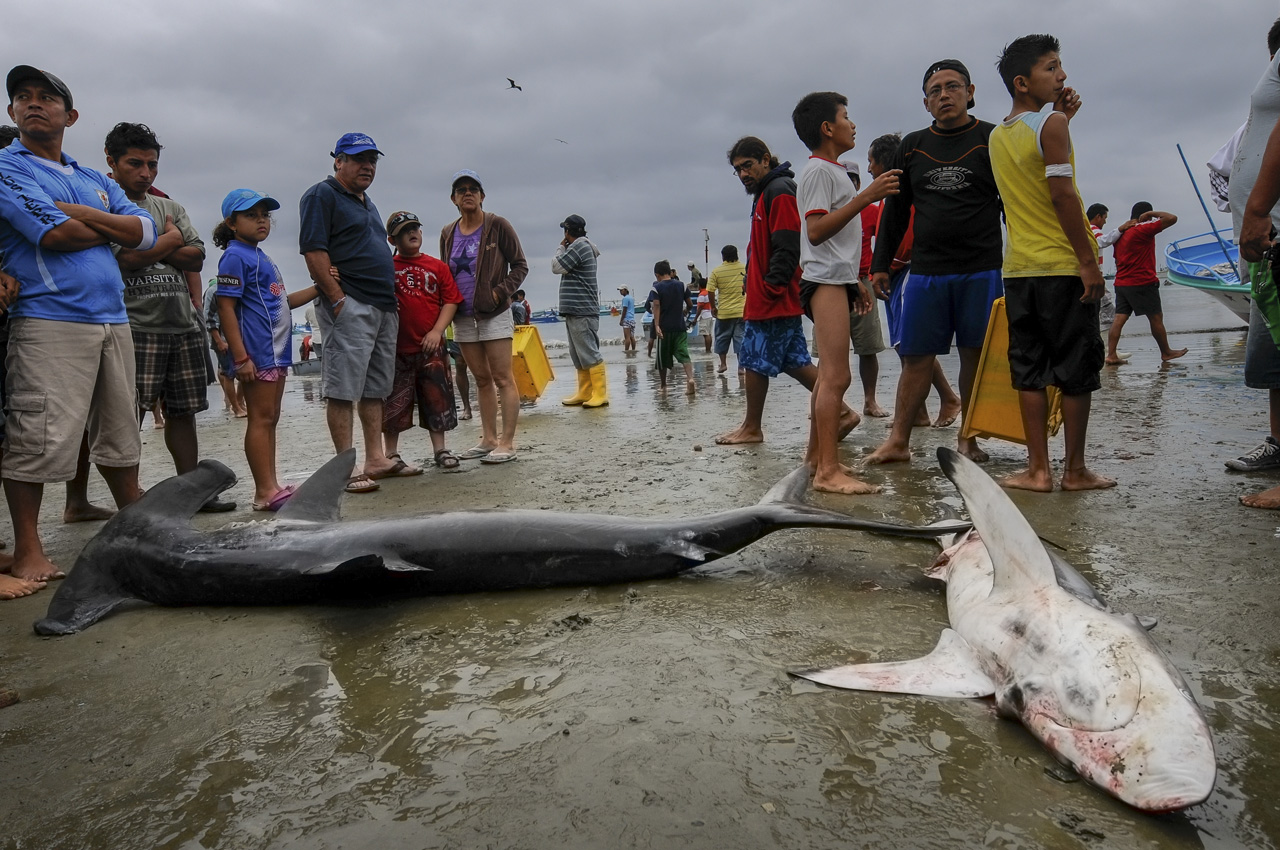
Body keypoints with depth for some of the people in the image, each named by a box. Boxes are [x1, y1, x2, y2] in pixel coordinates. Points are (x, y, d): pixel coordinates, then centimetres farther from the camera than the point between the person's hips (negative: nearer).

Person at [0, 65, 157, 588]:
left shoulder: (95, 181, 22)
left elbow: (145, 232, 8)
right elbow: (55, 235, -12)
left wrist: (82, 214, -5)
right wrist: (112, 228, 5)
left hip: (113, 319, 6)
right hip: (51, 321, -6)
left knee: (119, 435, 12)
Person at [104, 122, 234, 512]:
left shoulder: (170, 207, 19)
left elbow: (197, 257, 7)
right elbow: (127, 258, -14)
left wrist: (148, 247, -6)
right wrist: (170, 239, -1)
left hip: (183, 323, 6)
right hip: (134, 324, -6)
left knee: (183, 411, 9)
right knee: (128, 417, -6)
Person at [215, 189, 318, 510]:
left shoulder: (261, 257, 20)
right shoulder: (235, 256, -8)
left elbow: (280, 302, 28)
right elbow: (226, 307, -15)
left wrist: (317, 289, 15)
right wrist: (240, 357, -21)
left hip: (276, 351, 10)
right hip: (257, 352, -10)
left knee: (270, 419, 11)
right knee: (261, 418, -8)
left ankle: (270, 488, 16)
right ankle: (266, 491, -6)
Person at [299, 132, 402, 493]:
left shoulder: (366, 202, 24)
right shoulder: (321, 196, -3)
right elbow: (313, 251, -13)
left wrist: (391, 299, 15)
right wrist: (337, 299, -18)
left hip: (383, 307, 9)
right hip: (349, 307, -9)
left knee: (376, 388, 10)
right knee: (342, 389, -8)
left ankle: (375, 460, 16)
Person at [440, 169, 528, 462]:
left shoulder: (498, 225, -3)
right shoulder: (448, 233, 11)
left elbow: (520, 266, -1)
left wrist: (501, 292, -13)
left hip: (494, 315, -6)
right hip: (463, 318, 6)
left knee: (502, 379, -6)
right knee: (482, 380, 11)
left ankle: (507, 443, -5)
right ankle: (488, 440, 17)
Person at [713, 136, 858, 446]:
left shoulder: (779, 191, -10)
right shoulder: (764, 193, 22)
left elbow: (787, 247, -19)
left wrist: (770, 287, -21)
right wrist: (755, 292, 18)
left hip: (774, 300, -10)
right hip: (765, 299, 10)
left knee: (756, 362, -2)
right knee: (794, 361, 9)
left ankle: (751, 428, 9)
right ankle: (841, 412, 11)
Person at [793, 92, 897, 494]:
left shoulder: (835, 171, 24)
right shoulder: (818, 171, -8)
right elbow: (816, 230, -21)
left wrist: (855, 282, 27)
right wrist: (867, 197, -25)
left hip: (836, 282, 11)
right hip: (825, 282, -11)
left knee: (829, 375, 11)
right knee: (836, 376, -16)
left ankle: (817, 455, 18)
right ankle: (828, 471, -17)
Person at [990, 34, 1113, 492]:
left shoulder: (997, 136, 13)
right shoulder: (1052, 123, -8)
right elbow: (1062, 194, -15)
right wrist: (1089, 260, -13)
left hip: (1018, 268, 6)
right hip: (1063, 265, -6)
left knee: (1030, 370, 7)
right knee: (1076, 370, 3)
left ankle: (1038, 469, 8)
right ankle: (1075, 470, 9)